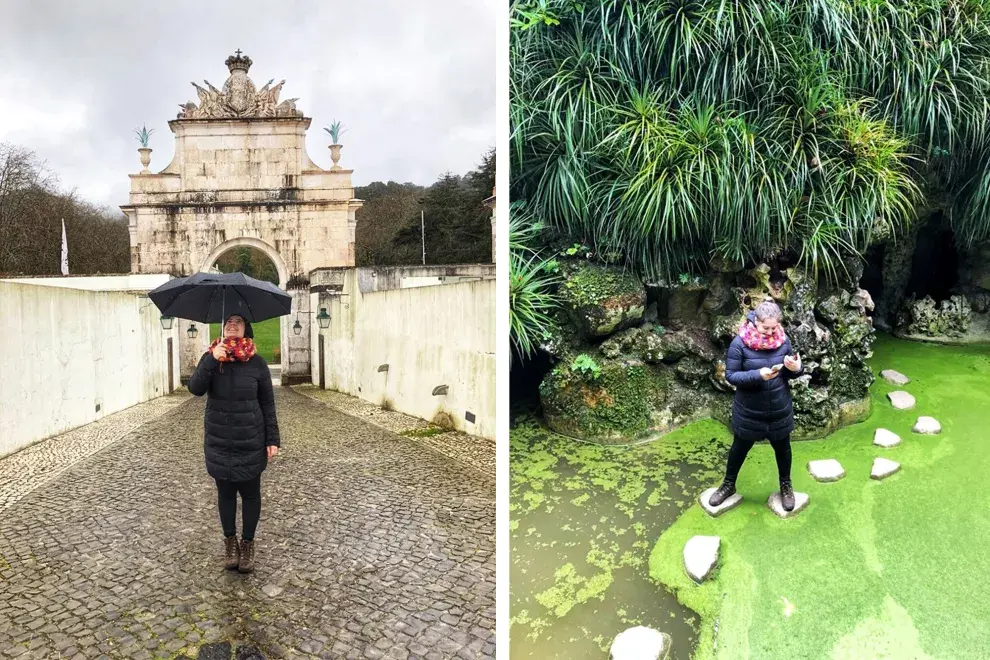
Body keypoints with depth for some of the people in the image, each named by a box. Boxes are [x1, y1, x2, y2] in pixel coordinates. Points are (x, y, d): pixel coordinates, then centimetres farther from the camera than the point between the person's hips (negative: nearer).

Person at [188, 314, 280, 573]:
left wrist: (273, 439, -6)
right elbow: (195, 388, -14)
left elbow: (267, 403, -2)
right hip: (219, 442, 1)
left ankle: (248, 543, 23)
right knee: (225, 492, 11)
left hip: (250, 441, -1)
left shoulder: (256, 362, -5)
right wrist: (212, 360, -27)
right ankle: (230, 541, 28)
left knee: (250, 493, 8)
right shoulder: (211, 357, 1)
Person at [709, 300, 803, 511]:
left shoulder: (783, 341, -8)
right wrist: (758, 375, -31)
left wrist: (796, 369, -20)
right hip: (749, 411, -3)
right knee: (740, 448, 17)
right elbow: (730, 375, -17)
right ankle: (729, 484, 38)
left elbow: (790, 373, 4)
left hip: (780, 410, 3)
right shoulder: (740, 343, -19)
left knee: (782, 448, 21)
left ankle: (785, 485, 46)